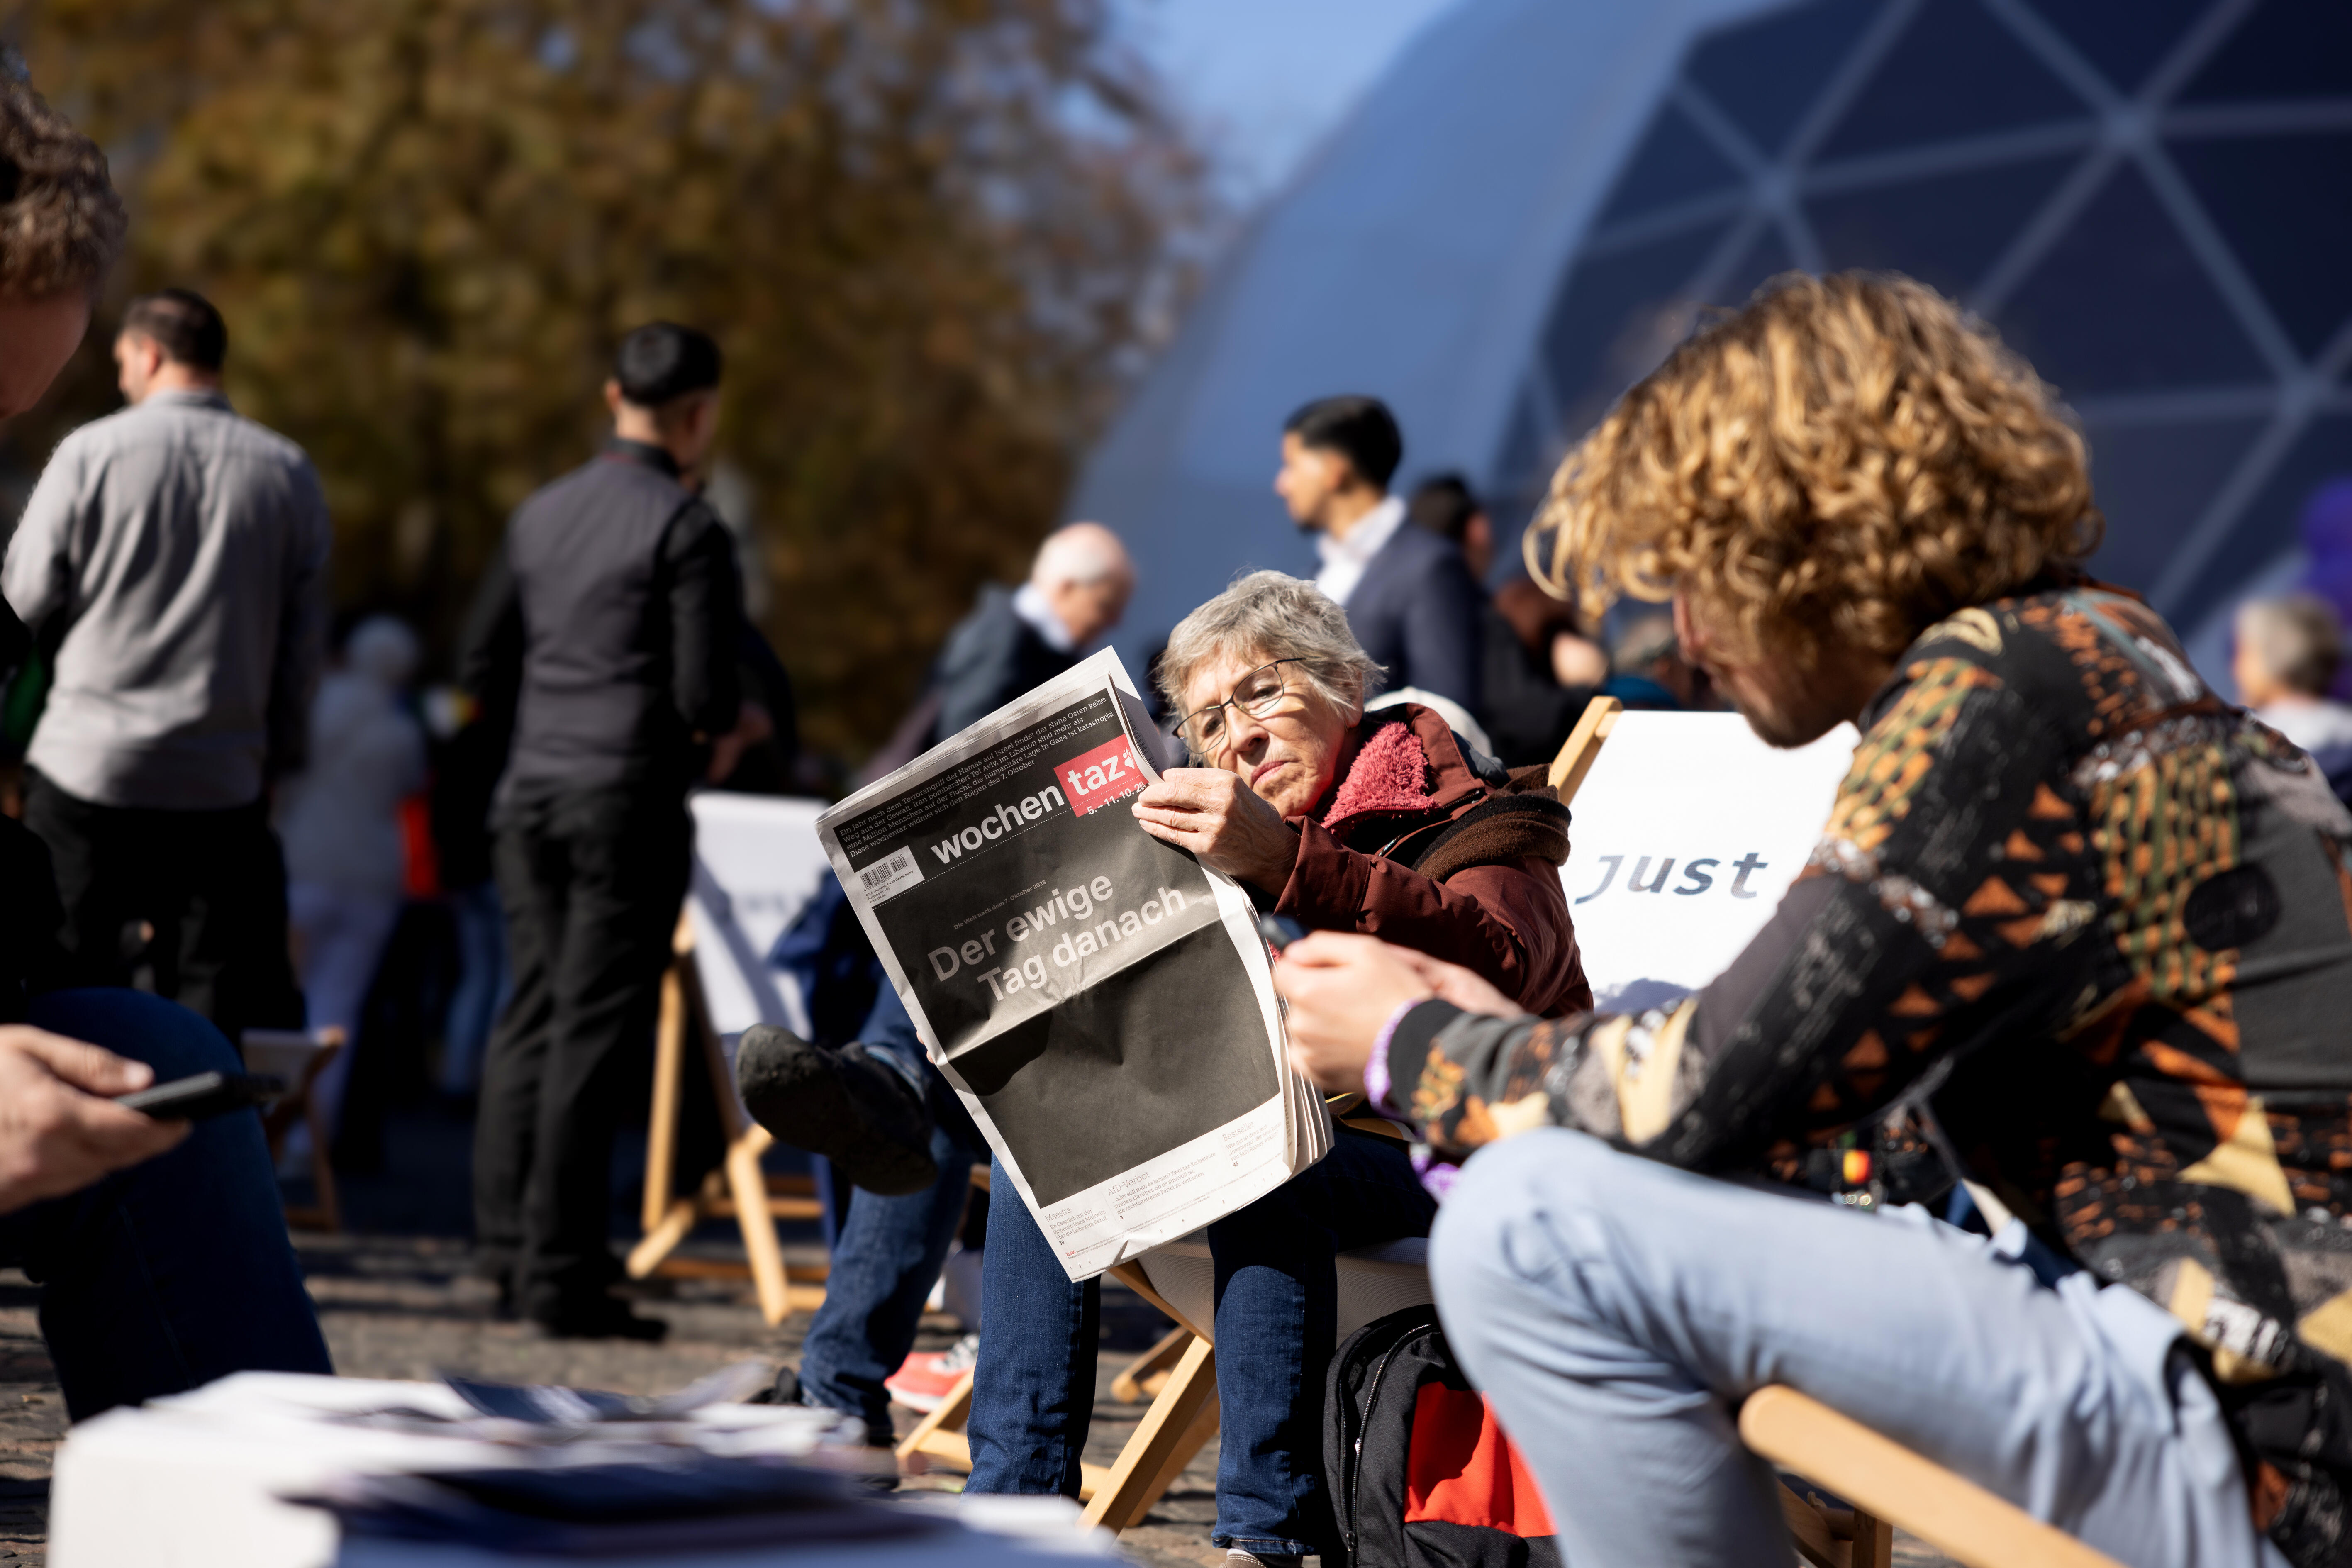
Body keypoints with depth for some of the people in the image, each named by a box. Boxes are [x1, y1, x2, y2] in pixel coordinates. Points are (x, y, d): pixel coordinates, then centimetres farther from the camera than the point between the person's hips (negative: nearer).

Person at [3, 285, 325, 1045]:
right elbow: (304, 640, 8)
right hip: (224, 783, 2)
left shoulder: (91, 452, -2)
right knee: (217, 1020, 3)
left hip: (89, 763, -2)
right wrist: (277, 759, 16)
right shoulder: (290, 472, 5)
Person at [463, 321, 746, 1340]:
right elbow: (706, 699, -14)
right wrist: (728, 721, 8)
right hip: (630, 800, -6)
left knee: (531, 1017, 12)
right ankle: (561, 1276, -3)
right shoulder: (686, 529, -9)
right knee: (596, 1034, -4)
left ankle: (505, 1245, 12)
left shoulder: (544, 513, 12)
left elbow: (483, 664, 17)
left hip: (532, 793, 7)